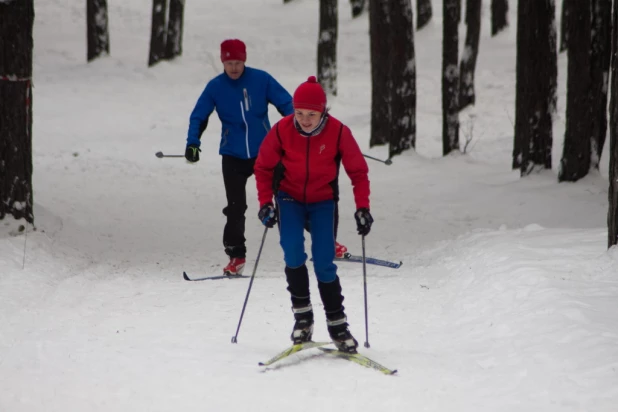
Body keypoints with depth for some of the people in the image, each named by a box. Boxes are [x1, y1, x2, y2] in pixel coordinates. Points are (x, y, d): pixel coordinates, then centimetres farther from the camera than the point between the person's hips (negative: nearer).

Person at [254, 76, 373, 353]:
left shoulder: (338, 132, -20)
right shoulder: (281, 130, -18)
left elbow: (358, 171, -8)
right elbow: (263, 167, -4)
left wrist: (362, 207, -16)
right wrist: (265, 202, -13)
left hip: (323, 201, 0)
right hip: (289, 198, 1)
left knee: (324, 265, -9)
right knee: (293, 252, -21)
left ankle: (337, 324, 3)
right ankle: (302, 315, -6)